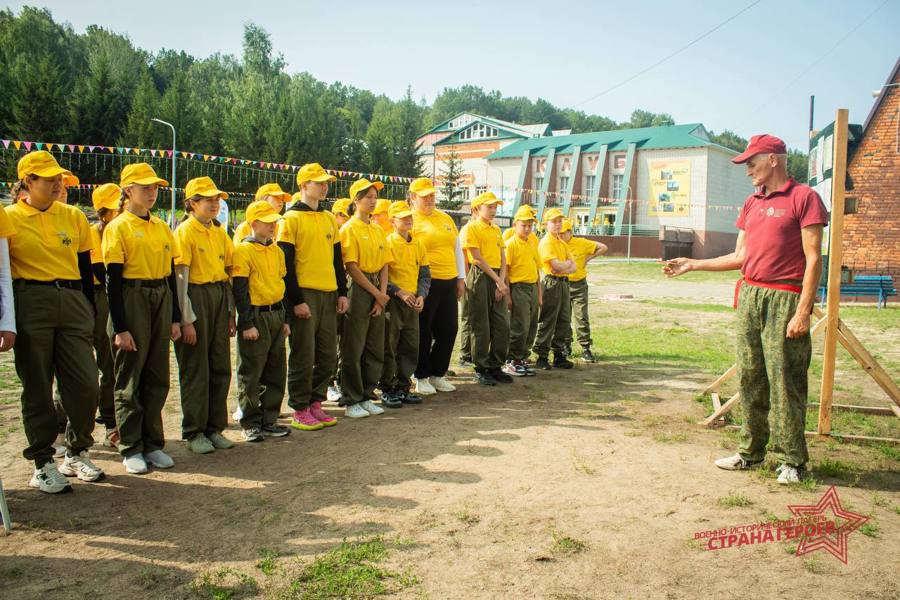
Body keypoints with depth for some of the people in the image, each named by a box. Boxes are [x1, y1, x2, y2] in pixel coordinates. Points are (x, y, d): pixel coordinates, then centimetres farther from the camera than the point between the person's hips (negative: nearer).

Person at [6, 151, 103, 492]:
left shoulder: (74, 217, 11)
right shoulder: (9, 218, 2)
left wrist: (89, 311, 12)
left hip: (73, 302, 3)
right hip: (31, 305, -3)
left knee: (86, 384, 0)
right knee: (38, 387, 4)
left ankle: (77, 453, 20)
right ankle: (43, 463, 16)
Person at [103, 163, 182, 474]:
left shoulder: (161, 227, 12)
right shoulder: (117, 227, -5)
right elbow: (112, 280, -9)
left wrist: (175, 317, 10)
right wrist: (120, 327, -13)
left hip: (161, 300, 6)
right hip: (132, 300, -5)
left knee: (157, 378, 10)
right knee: (129, 380, 3)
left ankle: (153, 444, 21)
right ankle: (131, 448, 14)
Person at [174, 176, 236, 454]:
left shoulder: (220, 232, 13)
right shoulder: (184, 232, -7)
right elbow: (180, 277, -11)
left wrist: (231, 312, 11)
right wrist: (186, 320, -15)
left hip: (220, 297, 6)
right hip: (195, 297, -6)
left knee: (221, 366, 9)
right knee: (195, 369, 1)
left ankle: (214, 427, 21)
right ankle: (194, 432, 13)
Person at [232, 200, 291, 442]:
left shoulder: (276, 251, 13)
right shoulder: (243, 250, -8)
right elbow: (240, 289, -12)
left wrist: (285, 319, 15)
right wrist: (246, 324, -16)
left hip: (276, 315, 7)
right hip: (256, 316, -7)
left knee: (276, 372, 10)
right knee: (251, 373, 1)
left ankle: (269, 420, 21)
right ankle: (250, 424, 12)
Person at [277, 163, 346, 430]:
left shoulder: (329, 218, 15)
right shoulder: (292, 218, -5)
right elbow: (286, 263, -9)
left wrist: (342, 292, 11)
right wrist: (296, 300, -14)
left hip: (328, 295, 7)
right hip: (304, 295, -6)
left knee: (328, 356, 9)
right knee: (303, 356, -1)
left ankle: (315, 403, 22)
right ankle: (299, 411, 10)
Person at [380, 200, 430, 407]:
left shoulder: (418, 244, 11)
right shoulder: (387, 243, -6)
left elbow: (425, 274, 13)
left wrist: (421, 295, -2)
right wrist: (399, 292, -17)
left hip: (413, 303, 6)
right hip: (392, 302, -6)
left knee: (411, 347, 9)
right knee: (389, 348, -1)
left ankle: (403, 388, 19)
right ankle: (387, 390, 9)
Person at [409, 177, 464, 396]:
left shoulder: (445, 218, 16)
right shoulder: (411, 220, -4)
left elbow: (457, 248, 19)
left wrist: (461, 278, 15)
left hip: (449, 282, 6)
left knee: (448, 330, 9)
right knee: (423, 332, 1)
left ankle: (437, 374, 24)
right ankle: (422, 377, 15)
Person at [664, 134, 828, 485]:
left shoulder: (803, 197, -4)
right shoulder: (752, 203, 17)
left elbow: (813, 259, -9)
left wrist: (804, 311, -15)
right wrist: (693, 264, 15)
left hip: (784, 299, -7)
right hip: (749, 296, 7)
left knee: (784, 381, -4)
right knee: (750, 378, 9)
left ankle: (791, 460, 8)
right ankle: (751, 452, 19)